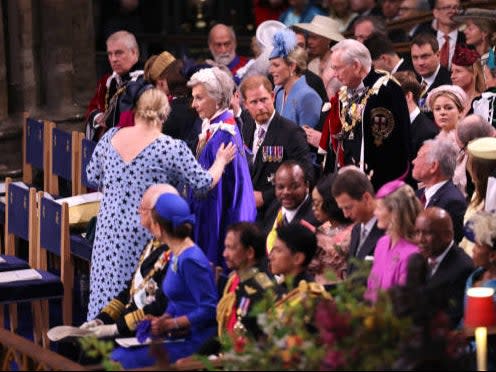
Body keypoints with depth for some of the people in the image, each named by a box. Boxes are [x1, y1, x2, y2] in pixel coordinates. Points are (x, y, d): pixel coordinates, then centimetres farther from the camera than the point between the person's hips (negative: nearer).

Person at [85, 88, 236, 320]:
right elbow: (203, 183, -6)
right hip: (149, 232, -4)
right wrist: (221, 162, 12)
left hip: (110, 229, 4)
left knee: (109, 287, 12)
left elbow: (93, 177, 10)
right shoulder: (172, 148, -12)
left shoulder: (110, 138, 0)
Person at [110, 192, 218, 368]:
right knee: (116, 355, 1)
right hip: (177, 335, 9)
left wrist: (170, 324, -16)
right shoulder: (175, 254, 12)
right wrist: (163, 320, 1)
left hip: (194, 341, -9)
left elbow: (209, 309, -20)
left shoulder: (191, 260, -18)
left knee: (124, 360, -16)